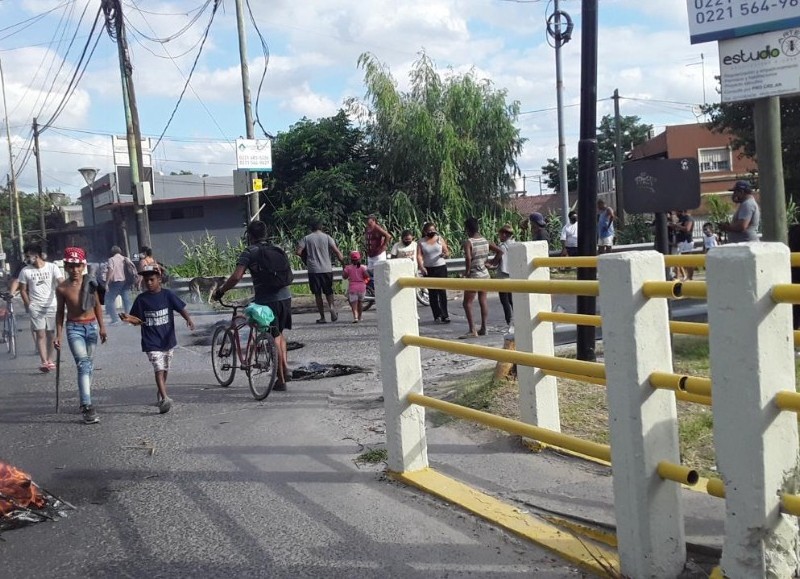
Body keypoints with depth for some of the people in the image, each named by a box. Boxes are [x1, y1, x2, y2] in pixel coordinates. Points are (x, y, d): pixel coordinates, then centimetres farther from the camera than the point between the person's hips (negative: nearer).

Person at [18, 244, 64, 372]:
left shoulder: (52, 267, -5)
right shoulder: (25, 271, -1)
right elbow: (23, 290, 7)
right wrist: (28, 305, -2)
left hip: (51, 305, 0)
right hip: (36, 307, 0)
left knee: (51, 334, 7)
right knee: (40, 334, -7)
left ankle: (50, 360, 20)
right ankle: (43, 361, -9)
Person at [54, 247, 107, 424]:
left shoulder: (90, 282, -2)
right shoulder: (61, 288, -6)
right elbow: (60, 312, 3)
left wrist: (102, 327, 7)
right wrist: (58, 335, 1)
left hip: (91, 326, 3)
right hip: (74, 328, -3)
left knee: (89, 364, 10)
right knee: (83, 364, -15)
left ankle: (84, 400, 25)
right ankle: (87, 406, -20)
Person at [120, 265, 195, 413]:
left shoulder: (167, 295, -3)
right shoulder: (141, 299, -1)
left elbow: (181, 308, -2)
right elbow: (138, 320, 3)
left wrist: (189, 319, -20)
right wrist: (129, 318, -18)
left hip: (167, 340, 2)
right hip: (151, 342, -2)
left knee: (165, 369, 16)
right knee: (158, 369, -14)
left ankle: (161, 392, 38)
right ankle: (164, 399, -22)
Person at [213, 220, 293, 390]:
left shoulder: (249, 253, -3)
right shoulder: (277, 250, 13)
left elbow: (236, 277, -14)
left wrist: (220, 291, -2)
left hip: (267, 300, -5)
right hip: (285, 297, 5)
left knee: (274, 338, 4)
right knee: (280, 332, 24)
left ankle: (281, 380, 8)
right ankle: (285, 368, 14)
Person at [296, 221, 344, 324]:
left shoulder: (306, 238, 4)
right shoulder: (327, 237, 3)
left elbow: (299, 252, -5)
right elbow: (336, 251, -6)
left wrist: (306, 258, 12)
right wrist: (343, 261, 3)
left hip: (313, 270, 0)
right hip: (326, 269, 0)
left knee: (317, 294, 6)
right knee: (328, 291, 13)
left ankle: (322, 317, 6)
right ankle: (332, 306, -15)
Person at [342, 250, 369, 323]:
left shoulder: (348, 268, -4)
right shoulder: (362, 267, -2)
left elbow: (344, 276, 1)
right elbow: (367, 276, -10)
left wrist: (344, 269, 15)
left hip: (352, 288, -2)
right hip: (362, 287, 2)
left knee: (354, 303, -6)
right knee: (360, 302, 18)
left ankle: (355, 317, -26)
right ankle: (359, 317, 29)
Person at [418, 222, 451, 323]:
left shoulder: (440, 239, 4)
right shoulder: (421, 242, 4)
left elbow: (447, 252, 3)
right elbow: (419, 256, -5)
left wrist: (445, 254, -21)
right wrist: (421, 266, -21)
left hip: (441, 267, -1)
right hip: (428, 270, 1)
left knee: (442, 291, -6)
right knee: (432, 293, 4)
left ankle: (445, 315, -3)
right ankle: (437, 316, 10)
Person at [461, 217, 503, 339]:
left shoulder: (468, 242, -15)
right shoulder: (485, 241, 4)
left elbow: (468, 258, -29)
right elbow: (500, 252, 6)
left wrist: (467, 271, -16)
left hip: (473, 276, -7)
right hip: (485, 274, 7)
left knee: (467, 303, 0)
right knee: (483, 300, 14)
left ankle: (472, 330, -7)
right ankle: (483, 328, 17)